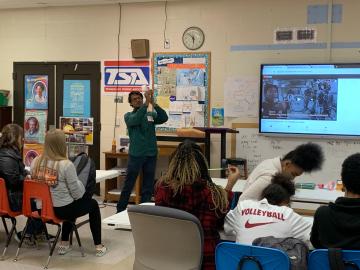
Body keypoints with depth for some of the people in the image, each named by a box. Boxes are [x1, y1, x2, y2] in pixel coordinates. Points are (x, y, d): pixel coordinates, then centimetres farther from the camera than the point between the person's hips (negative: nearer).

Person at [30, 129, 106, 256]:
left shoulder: (36, 162, -6)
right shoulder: (66, 165, -23)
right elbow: (77, 193, -16)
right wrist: (78, 182, 4)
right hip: (62, 210, -6)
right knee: (93, 204, 22)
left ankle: (64, 244, 37)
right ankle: (98, 246, 27)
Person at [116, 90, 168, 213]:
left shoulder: (151, 114, 8)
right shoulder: (128, 116, 3)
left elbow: (164, 118, -10)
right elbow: (135, 120, -20)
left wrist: (152, 102, -20)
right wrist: (147, 103, -26)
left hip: (151, 154, 3)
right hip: (136, 154, -2)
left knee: (148, 186, 8)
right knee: (128, 185, 3)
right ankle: (120, 210, 13)